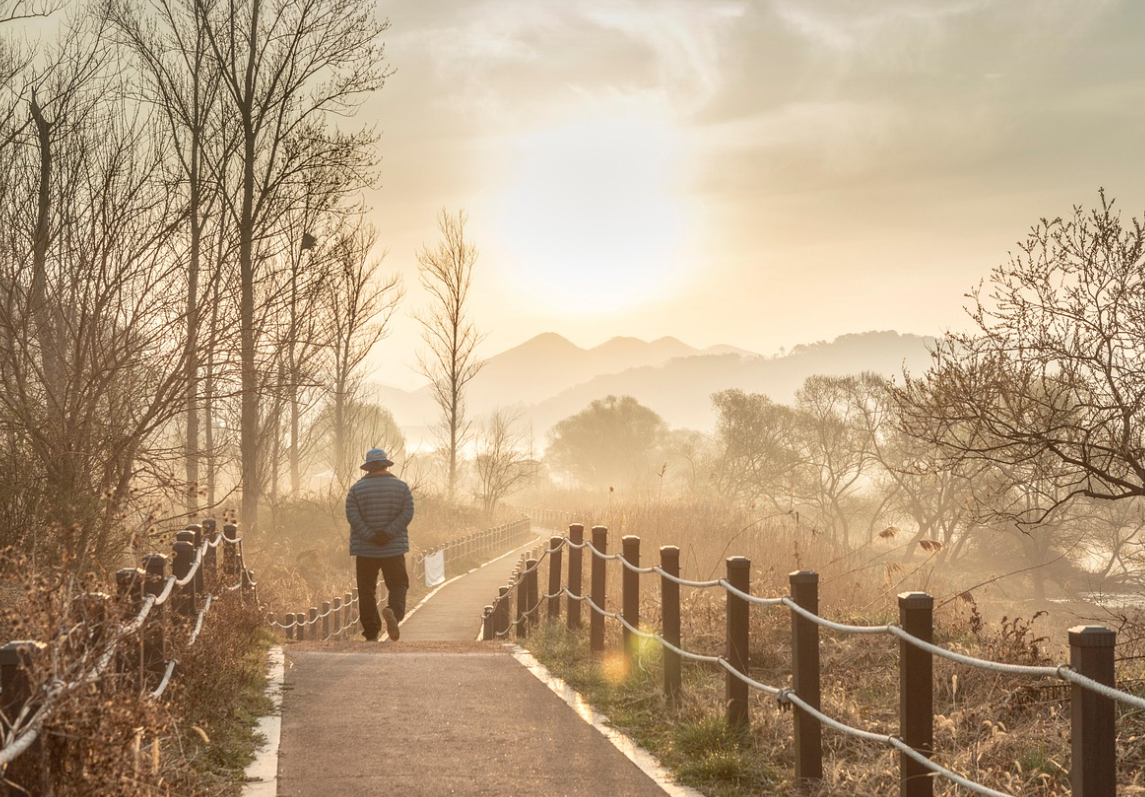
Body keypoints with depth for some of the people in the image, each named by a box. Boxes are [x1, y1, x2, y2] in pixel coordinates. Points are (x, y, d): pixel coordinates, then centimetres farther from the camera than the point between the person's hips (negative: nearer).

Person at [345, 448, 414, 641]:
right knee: (398, 585, 7)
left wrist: (370, 536, -15)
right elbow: (407, 513, -8)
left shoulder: (356, 488, 2)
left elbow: (352, 516, -10)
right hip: (394, 548, 0)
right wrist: (388, 533, -14)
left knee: (367, 591, 7)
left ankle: (371, 634, 5)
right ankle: (393, 611, -25)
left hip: (364, 549, 0)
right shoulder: (401, 487, 4)